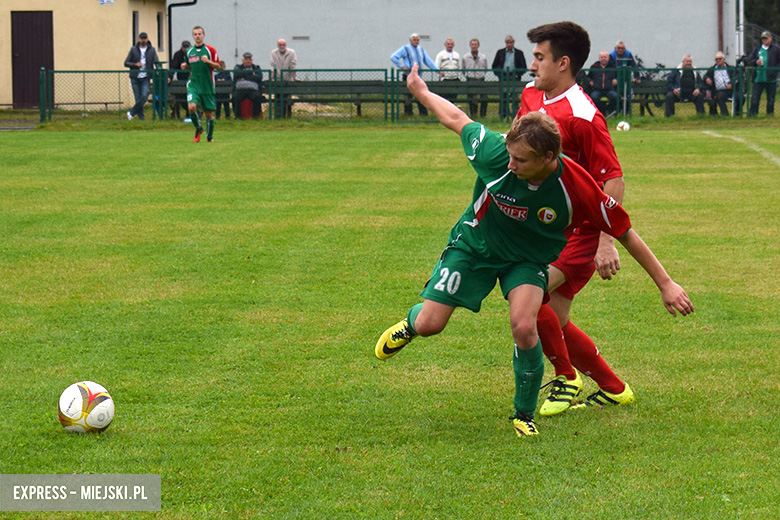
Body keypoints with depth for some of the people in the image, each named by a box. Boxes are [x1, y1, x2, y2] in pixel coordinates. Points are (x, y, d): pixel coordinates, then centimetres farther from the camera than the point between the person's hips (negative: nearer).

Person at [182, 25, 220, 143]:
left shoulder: (210, 50, -1)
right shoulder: (189, 51, 10)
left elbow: (218, 66, -1)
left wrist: (208, 61, -18)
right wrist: (185, 65, 3)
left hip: (207, 85, -2)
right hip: (193, 84, 2)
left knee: (209, 113, 2)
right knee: (191, 107, -22)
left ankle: (209, 136, 23)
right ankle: (198, 129, 3)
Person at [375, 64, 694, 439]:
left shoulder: (576, 189, -32)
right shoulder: (494, 153, -31)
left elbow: (625, 232, -20)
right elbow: (457, 120, -11)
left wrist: (665, 284, -16)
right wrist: (421, 92, 4)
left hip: (528, 259, -1)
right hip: (475, 244, 1)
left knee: (524, 326, -26)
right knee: (430, 324, -4)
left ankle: (525, 415, -1)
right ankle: (410, 323, 39)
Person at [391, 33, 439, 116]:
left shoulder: (420, 49, 15)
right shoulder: (405, 49, -1)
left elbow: (428, 61, 18)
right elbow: (393, 57, -7)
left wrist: (437, 69, 10)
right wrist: (401, 66, -12)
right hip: (408, 75, -5)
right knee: (408, 95, -3)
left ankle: (423, 112, 5)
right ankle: (408, 112, 6)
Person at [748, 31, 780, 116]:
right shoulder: (757, 49, 13)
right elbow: (749, 60, 12)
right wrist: (756, 62, -8)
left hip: (771, 79, -2)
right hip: (758, 78, 2)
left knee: (771, 99, 4)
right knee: (754, 98, -2)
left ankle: (770, 114, 12)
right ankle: (753, 114, 3)